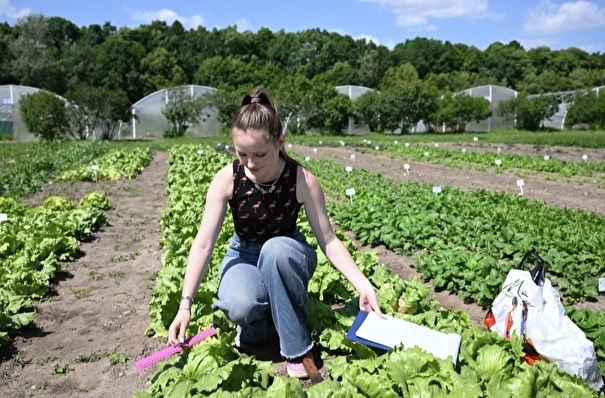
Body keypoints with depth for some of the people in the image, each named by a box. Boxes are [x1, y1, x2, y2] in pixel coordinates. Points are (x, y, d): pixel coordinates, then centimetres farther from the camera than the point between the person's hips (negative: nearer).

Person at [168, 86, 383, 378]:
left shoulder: (303, 181, -23)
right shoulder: (226, 179, -22)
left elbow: (328, 241, -18)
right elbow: (203, 244, -21)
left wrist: (363, 285, -28)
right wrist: (185, 304, -25)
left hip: (285, 256, 0)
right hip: (244, 254, 0)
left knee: (275, 248, -39)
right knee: (241, 306, -35)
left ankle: (297, 349, -19)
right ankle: (252, 329, 6)